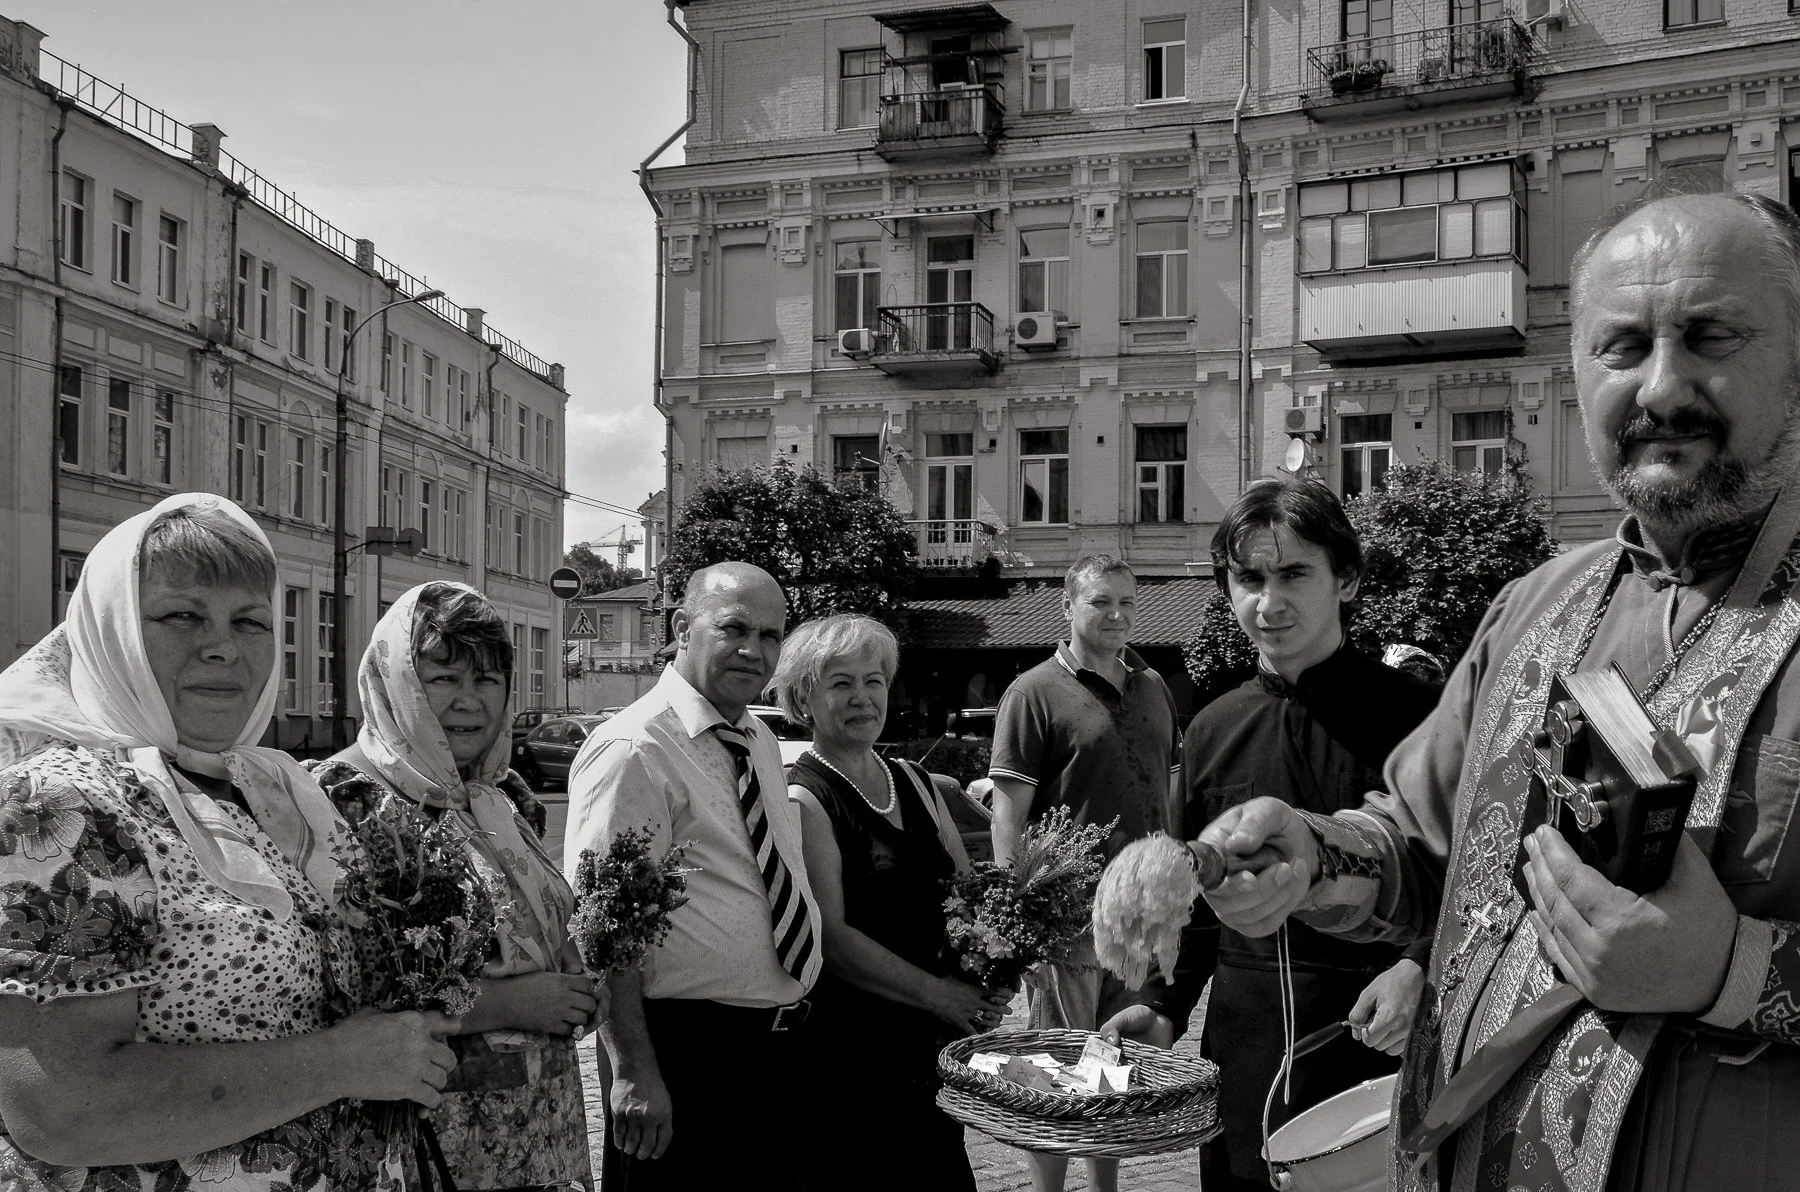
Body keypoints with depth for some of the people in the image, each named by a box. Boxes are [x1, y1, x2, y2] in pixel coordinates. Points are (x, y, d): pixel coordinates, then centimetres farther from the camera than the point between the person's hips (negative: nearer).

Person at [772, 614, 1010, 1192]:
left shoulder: (914, 782, 12)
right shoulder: (803, 799, -11)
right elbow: (828, 935, -17)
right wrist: (936, 993, -17)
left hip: (936, 1037, 7)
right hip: (851, 1041, -7)